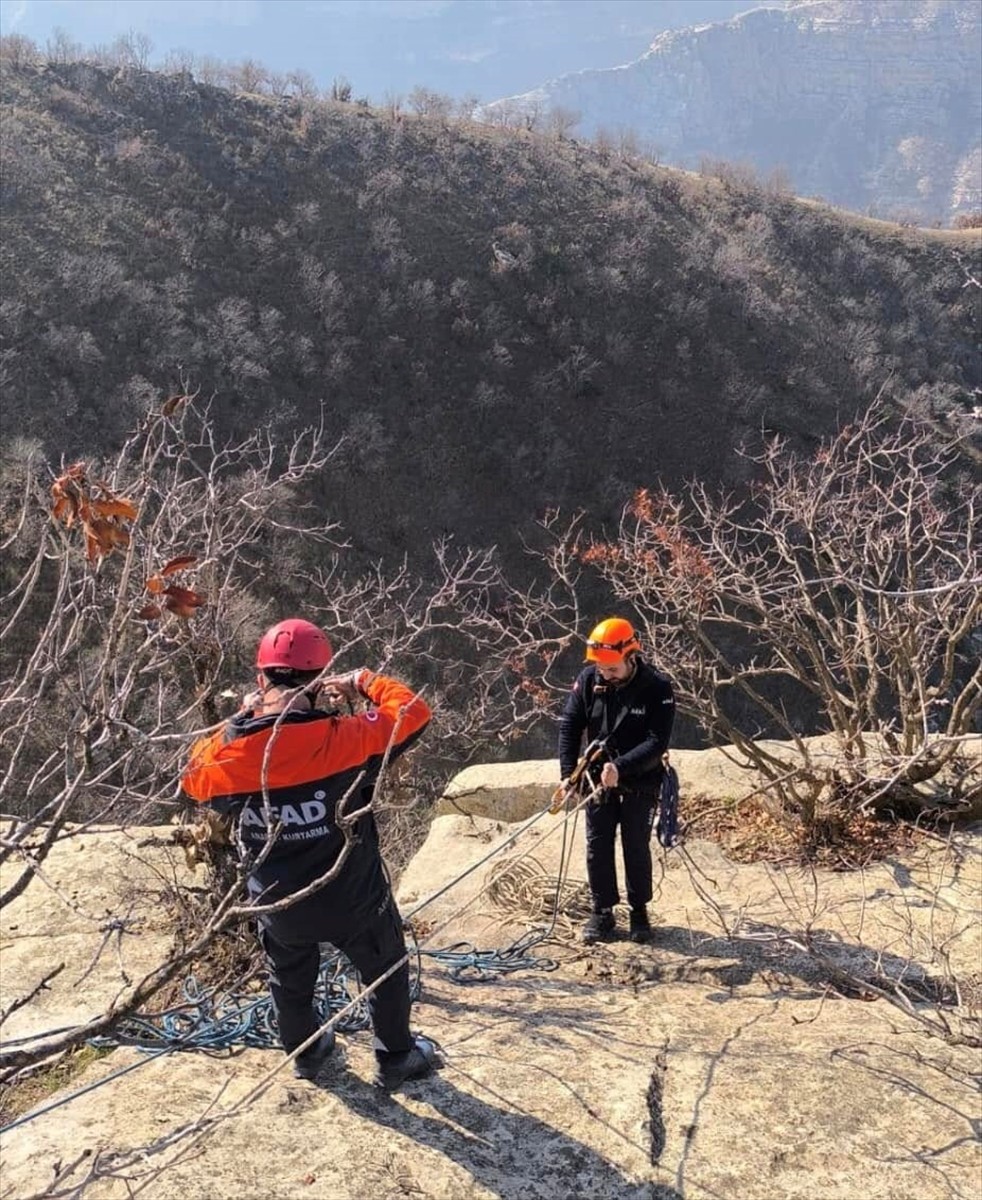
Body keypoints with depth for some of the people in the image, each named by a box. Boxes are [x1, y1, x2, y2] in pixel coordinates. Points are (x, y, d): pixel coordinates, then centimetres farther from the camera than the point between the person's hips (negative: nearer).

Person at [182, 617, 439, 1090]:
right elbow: (412, 711, -16)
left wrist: (240, 719, 6)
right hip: (353, 899, -3)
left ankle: (305, 1054, 53)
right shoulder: (342, 739, -29)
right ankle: (396, 1059, 42)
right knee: (385, 972, 25)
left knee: (290, 981, 31)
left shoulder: (227, 751, -20)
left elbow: (194, 777, 4)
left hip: (278, 904, 3)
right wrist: (362, 682, -2)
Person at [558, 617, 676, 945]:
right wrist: (568, 774, -12)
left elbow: (657, 741, -23)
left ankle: (639, 912, 23)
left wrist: (620, 767, -34)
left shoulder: (657, 687, -20)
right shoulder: (588, 680, -12)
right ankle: (602, 912, 21)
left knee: (636, 848, 6)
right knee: (598, 847, 8)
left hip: (640, 782, -3)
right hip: (598, 777, 3)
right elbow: (569, 725, -5)